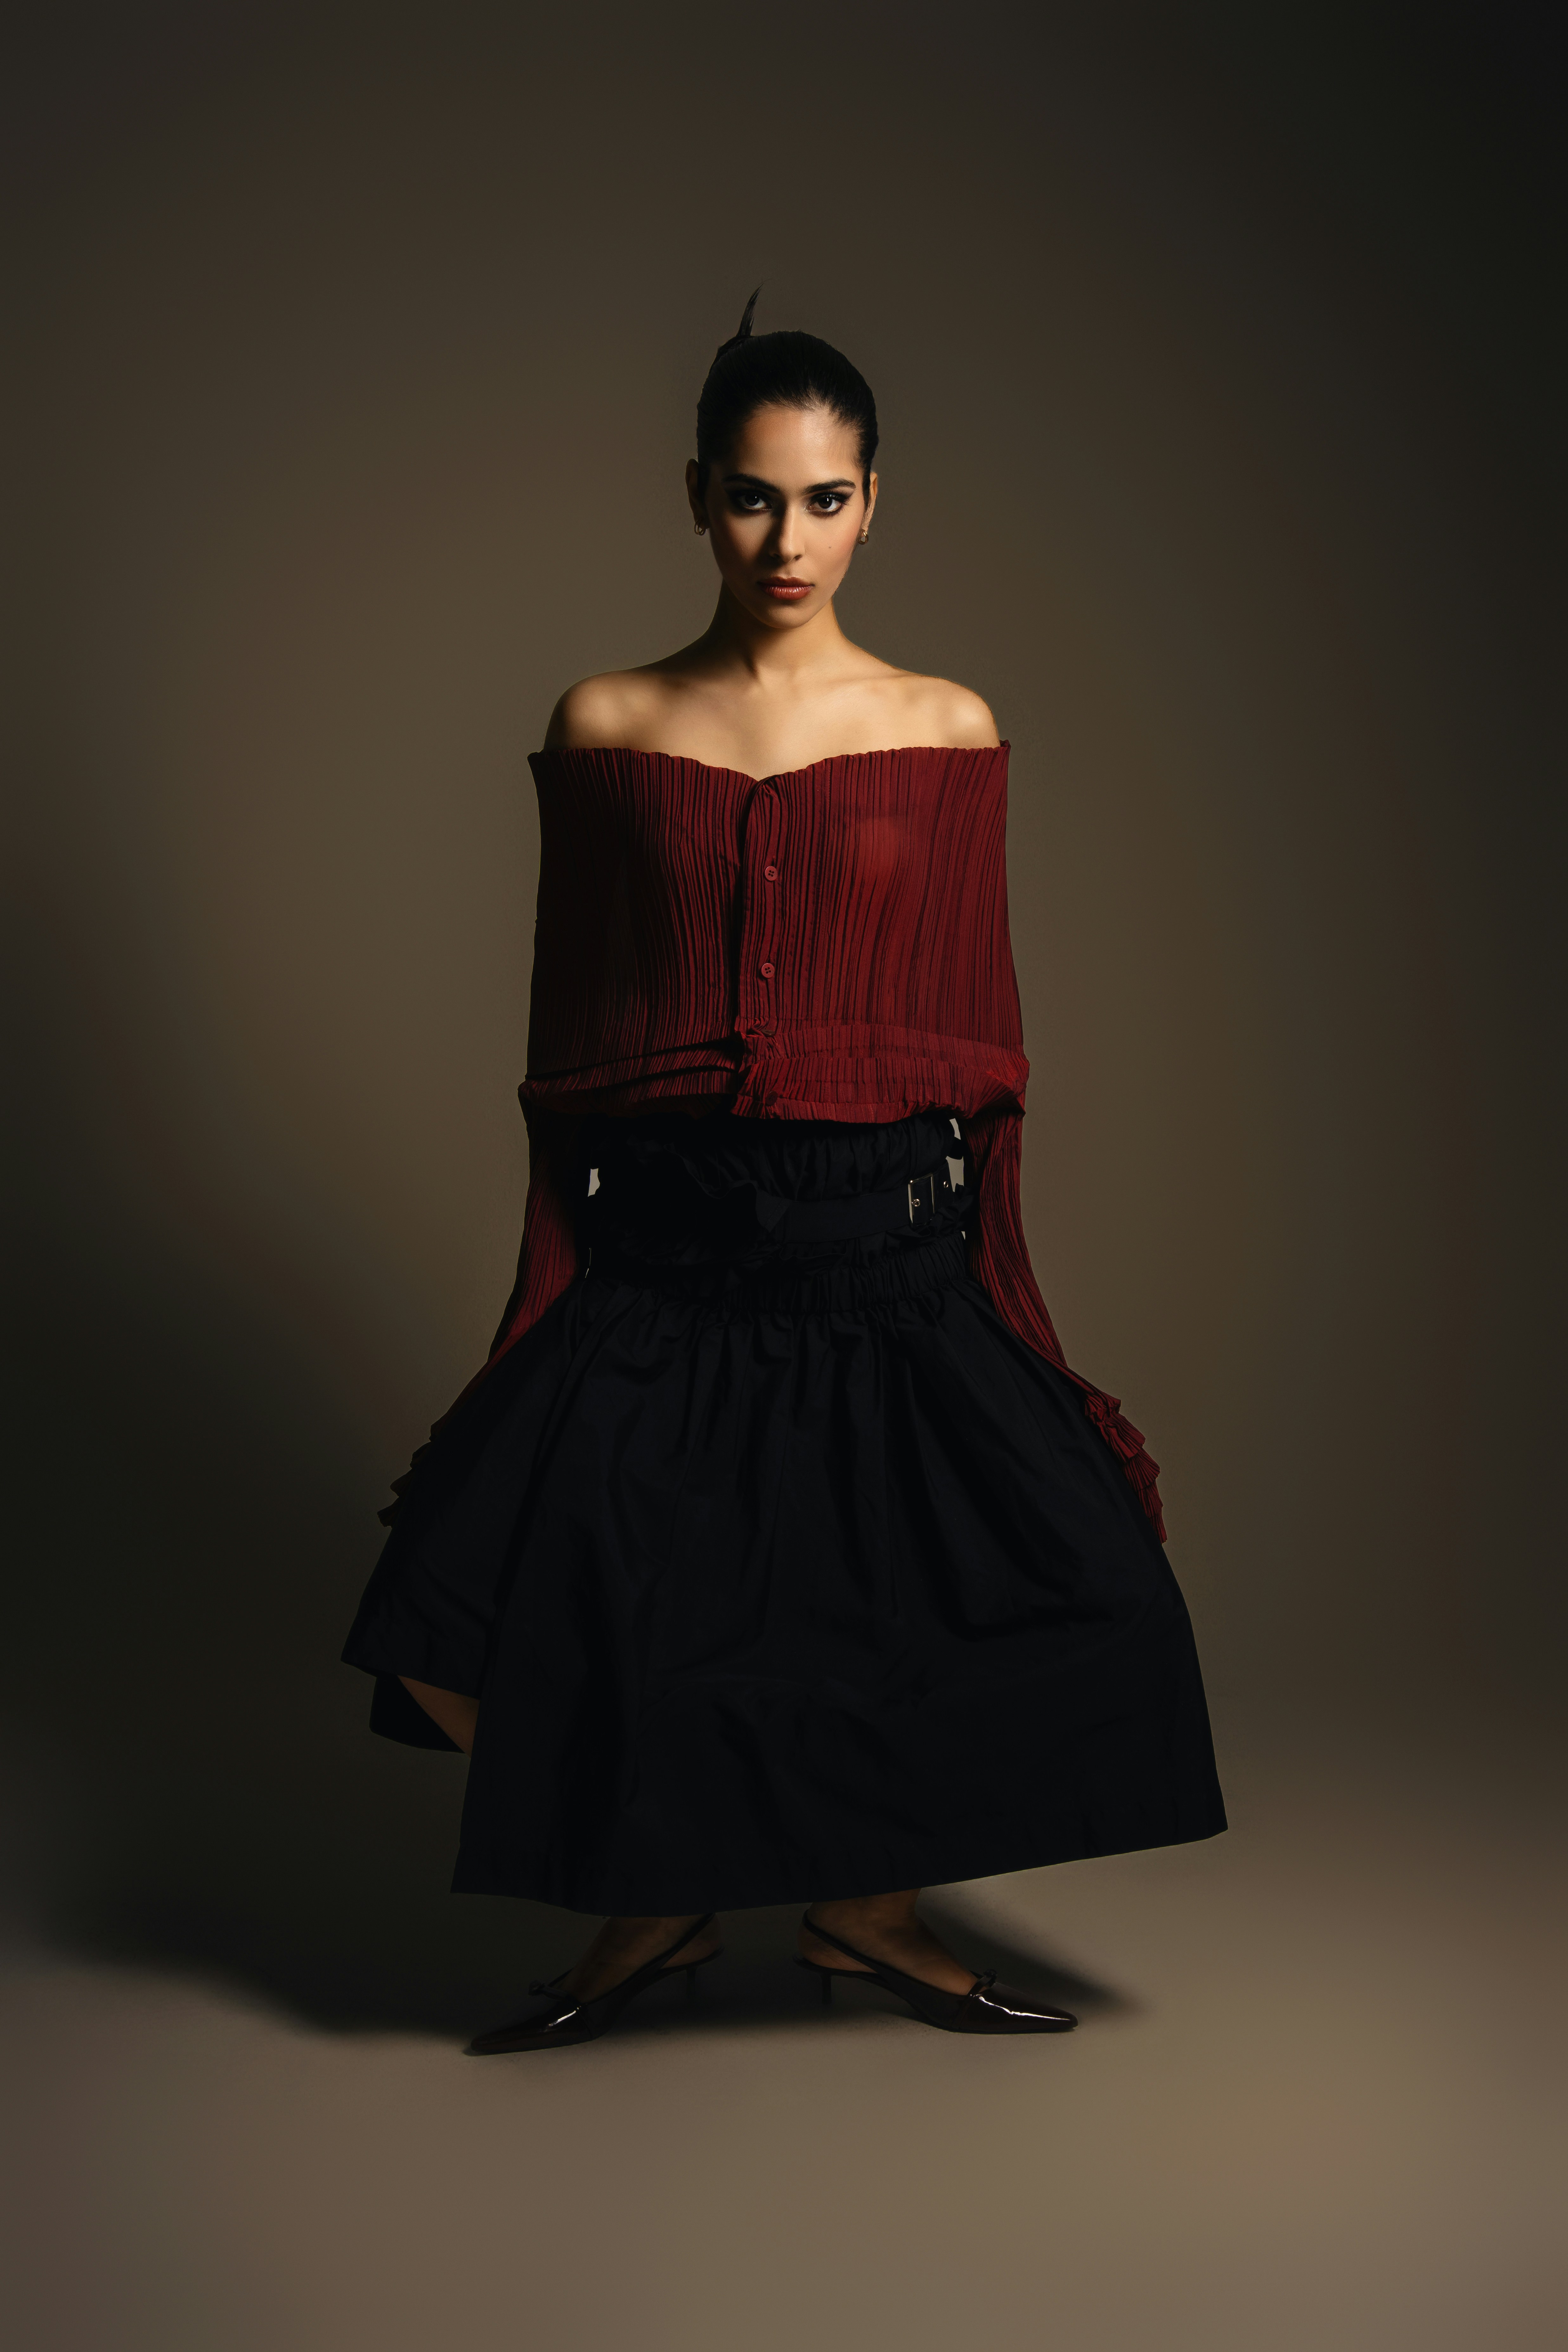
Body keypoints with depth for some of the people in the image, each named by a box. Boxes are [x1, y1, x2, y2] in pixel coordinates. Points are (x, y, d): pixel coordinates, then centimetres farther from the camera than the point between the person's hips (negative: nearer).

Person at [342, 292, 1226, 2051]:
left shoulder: (944, 732, 5)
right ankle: (657, 1896, 18)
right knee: (467, 1628, -14)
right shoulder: (604, 728, 5)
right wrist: (555, 1291, 6)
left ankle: (865, 1905, 17)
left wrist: (981, 1282, 6)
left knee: (1070, 1580, -13)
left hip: (882, 1246, 0)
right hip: (662, 1252, 0)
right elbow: (566, 1044, 8)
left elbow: (975, 1036, 7)